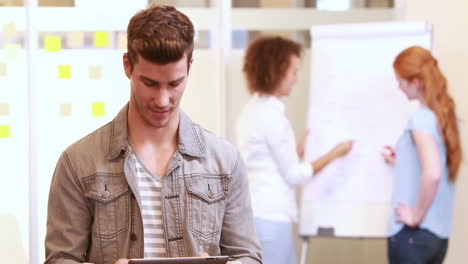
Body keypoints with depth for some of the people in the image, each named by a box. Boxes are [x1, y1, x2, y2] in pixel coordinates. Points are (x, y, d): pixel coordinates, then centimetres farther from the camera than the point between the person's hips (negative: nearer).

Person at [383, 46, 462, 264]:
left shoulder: (421, 118, -14)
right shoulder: (446, 116, 11)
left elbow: (432, 174, -29)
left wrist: (416, 215, -18)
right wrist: (402, 163, 28)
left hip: (413, 234, -8)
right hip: (440, 234, 8)